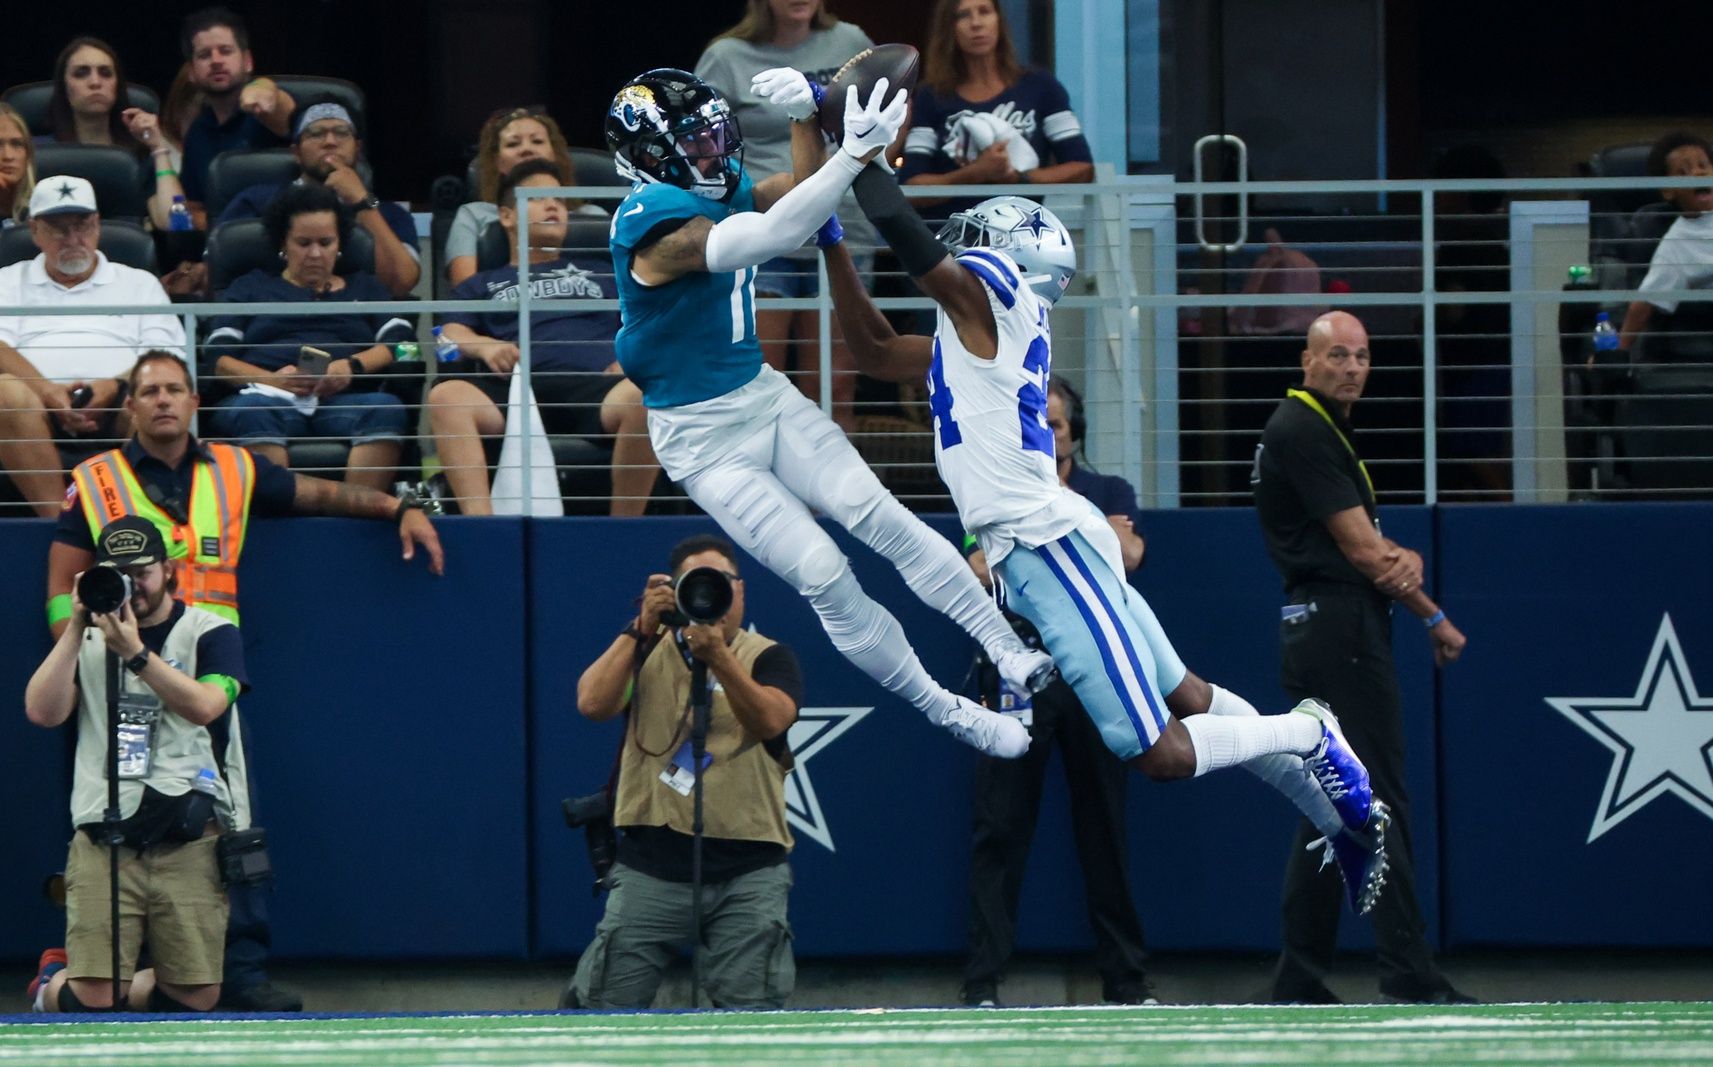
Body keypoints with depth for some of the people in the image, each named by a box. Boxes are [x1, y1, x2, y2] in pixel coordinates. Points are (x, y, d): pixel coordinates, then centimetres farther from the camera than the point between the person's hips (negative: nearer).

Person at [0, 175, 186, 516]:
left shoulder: (139, 284, 26)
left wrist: (115, 386, -10)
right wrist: (46, 389, -13)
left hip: (114, 410, 0)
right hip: (41, 405, 0)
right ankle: (57, 518, -43)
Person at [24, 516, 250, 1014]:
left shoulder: (211, 633, 5)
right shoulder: (88, 639, 15)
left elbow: (203, 706, -13)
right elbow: (42, 712, 0)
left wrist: (134, 652, -19)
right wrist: (76, 626, -5)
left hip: (192, 840, -1)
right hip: (102, 837, 1)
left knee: (196, 999, -6)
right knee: (94, 1000, -11)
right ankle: (49, 993, 22)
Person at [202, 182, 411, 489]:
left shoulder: (364, 288, 32)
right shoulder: (251, 288, 29)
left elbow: (401, 341, 14)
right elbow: (217, 358, 13)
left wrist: (354, 366, -7)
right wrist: (271, 379, -8)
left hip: (344, 399, 1)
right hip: (270, 396, -1)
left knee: (386, 408, -34)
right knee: (252, 412, -38)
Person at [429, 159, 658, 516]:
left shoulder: (600, 275, 37)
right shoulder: (483, 286, 34)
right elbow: (452, 335, 17)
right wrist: (485, 347, -7)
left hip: (594, 386, 0)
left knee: (642, 398, -37)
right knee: (447, 396, -35)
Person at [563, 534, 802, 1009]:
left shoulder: (768, 657, 4)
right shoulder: (646, 652, 11)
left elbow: (769, 721, -17)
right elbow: (592, 703, -6)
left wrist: (717, 655, -31)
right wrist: (641, 628, -13)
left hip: (748, 870, -1)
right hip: (651, 868, 1)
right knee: (606, 1009, -2)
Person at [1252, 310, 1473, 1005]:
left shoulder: (1329, 432, 20)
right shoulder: (1302, 432, -11)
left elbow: (1368, 544, 17)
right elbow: (1360, 551, -13)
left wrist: (1404, 559, -8)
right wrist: (1435, 619, -3)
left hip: (1317, 633, 11)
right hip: (1339, 627, -11)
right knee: (1379, 805, -11)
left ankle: (1299, 981, 10)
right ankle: (1410, 979, -14)